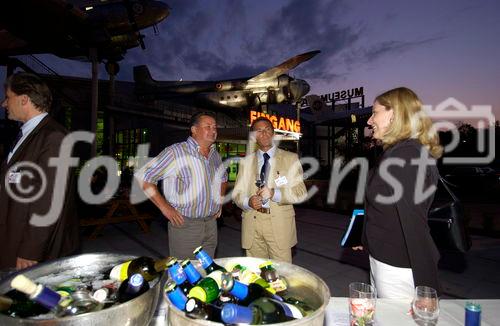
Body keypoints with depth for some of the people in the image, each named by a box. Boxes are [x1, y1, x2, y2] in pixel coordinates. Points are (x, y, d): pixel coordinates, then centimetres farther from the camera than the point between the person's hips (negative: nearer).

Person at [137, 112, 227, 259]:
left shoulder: (216, 155, 8)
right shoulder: (175, 152, -13)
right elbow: (142, 176, -13)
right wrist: (164, 207, -14)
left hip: (211, 223, 6)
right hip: (184, 224, -6)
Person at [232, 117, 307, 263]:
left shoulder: (290, 158, 3)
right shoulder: (246, 162, 11)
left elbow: (301, 192, -4)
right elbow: (237, 194, 8)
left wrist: (274, 193, -19)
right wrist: (248, 201, -13)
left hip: (279, 222, -2)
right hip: (252, 222, 2)